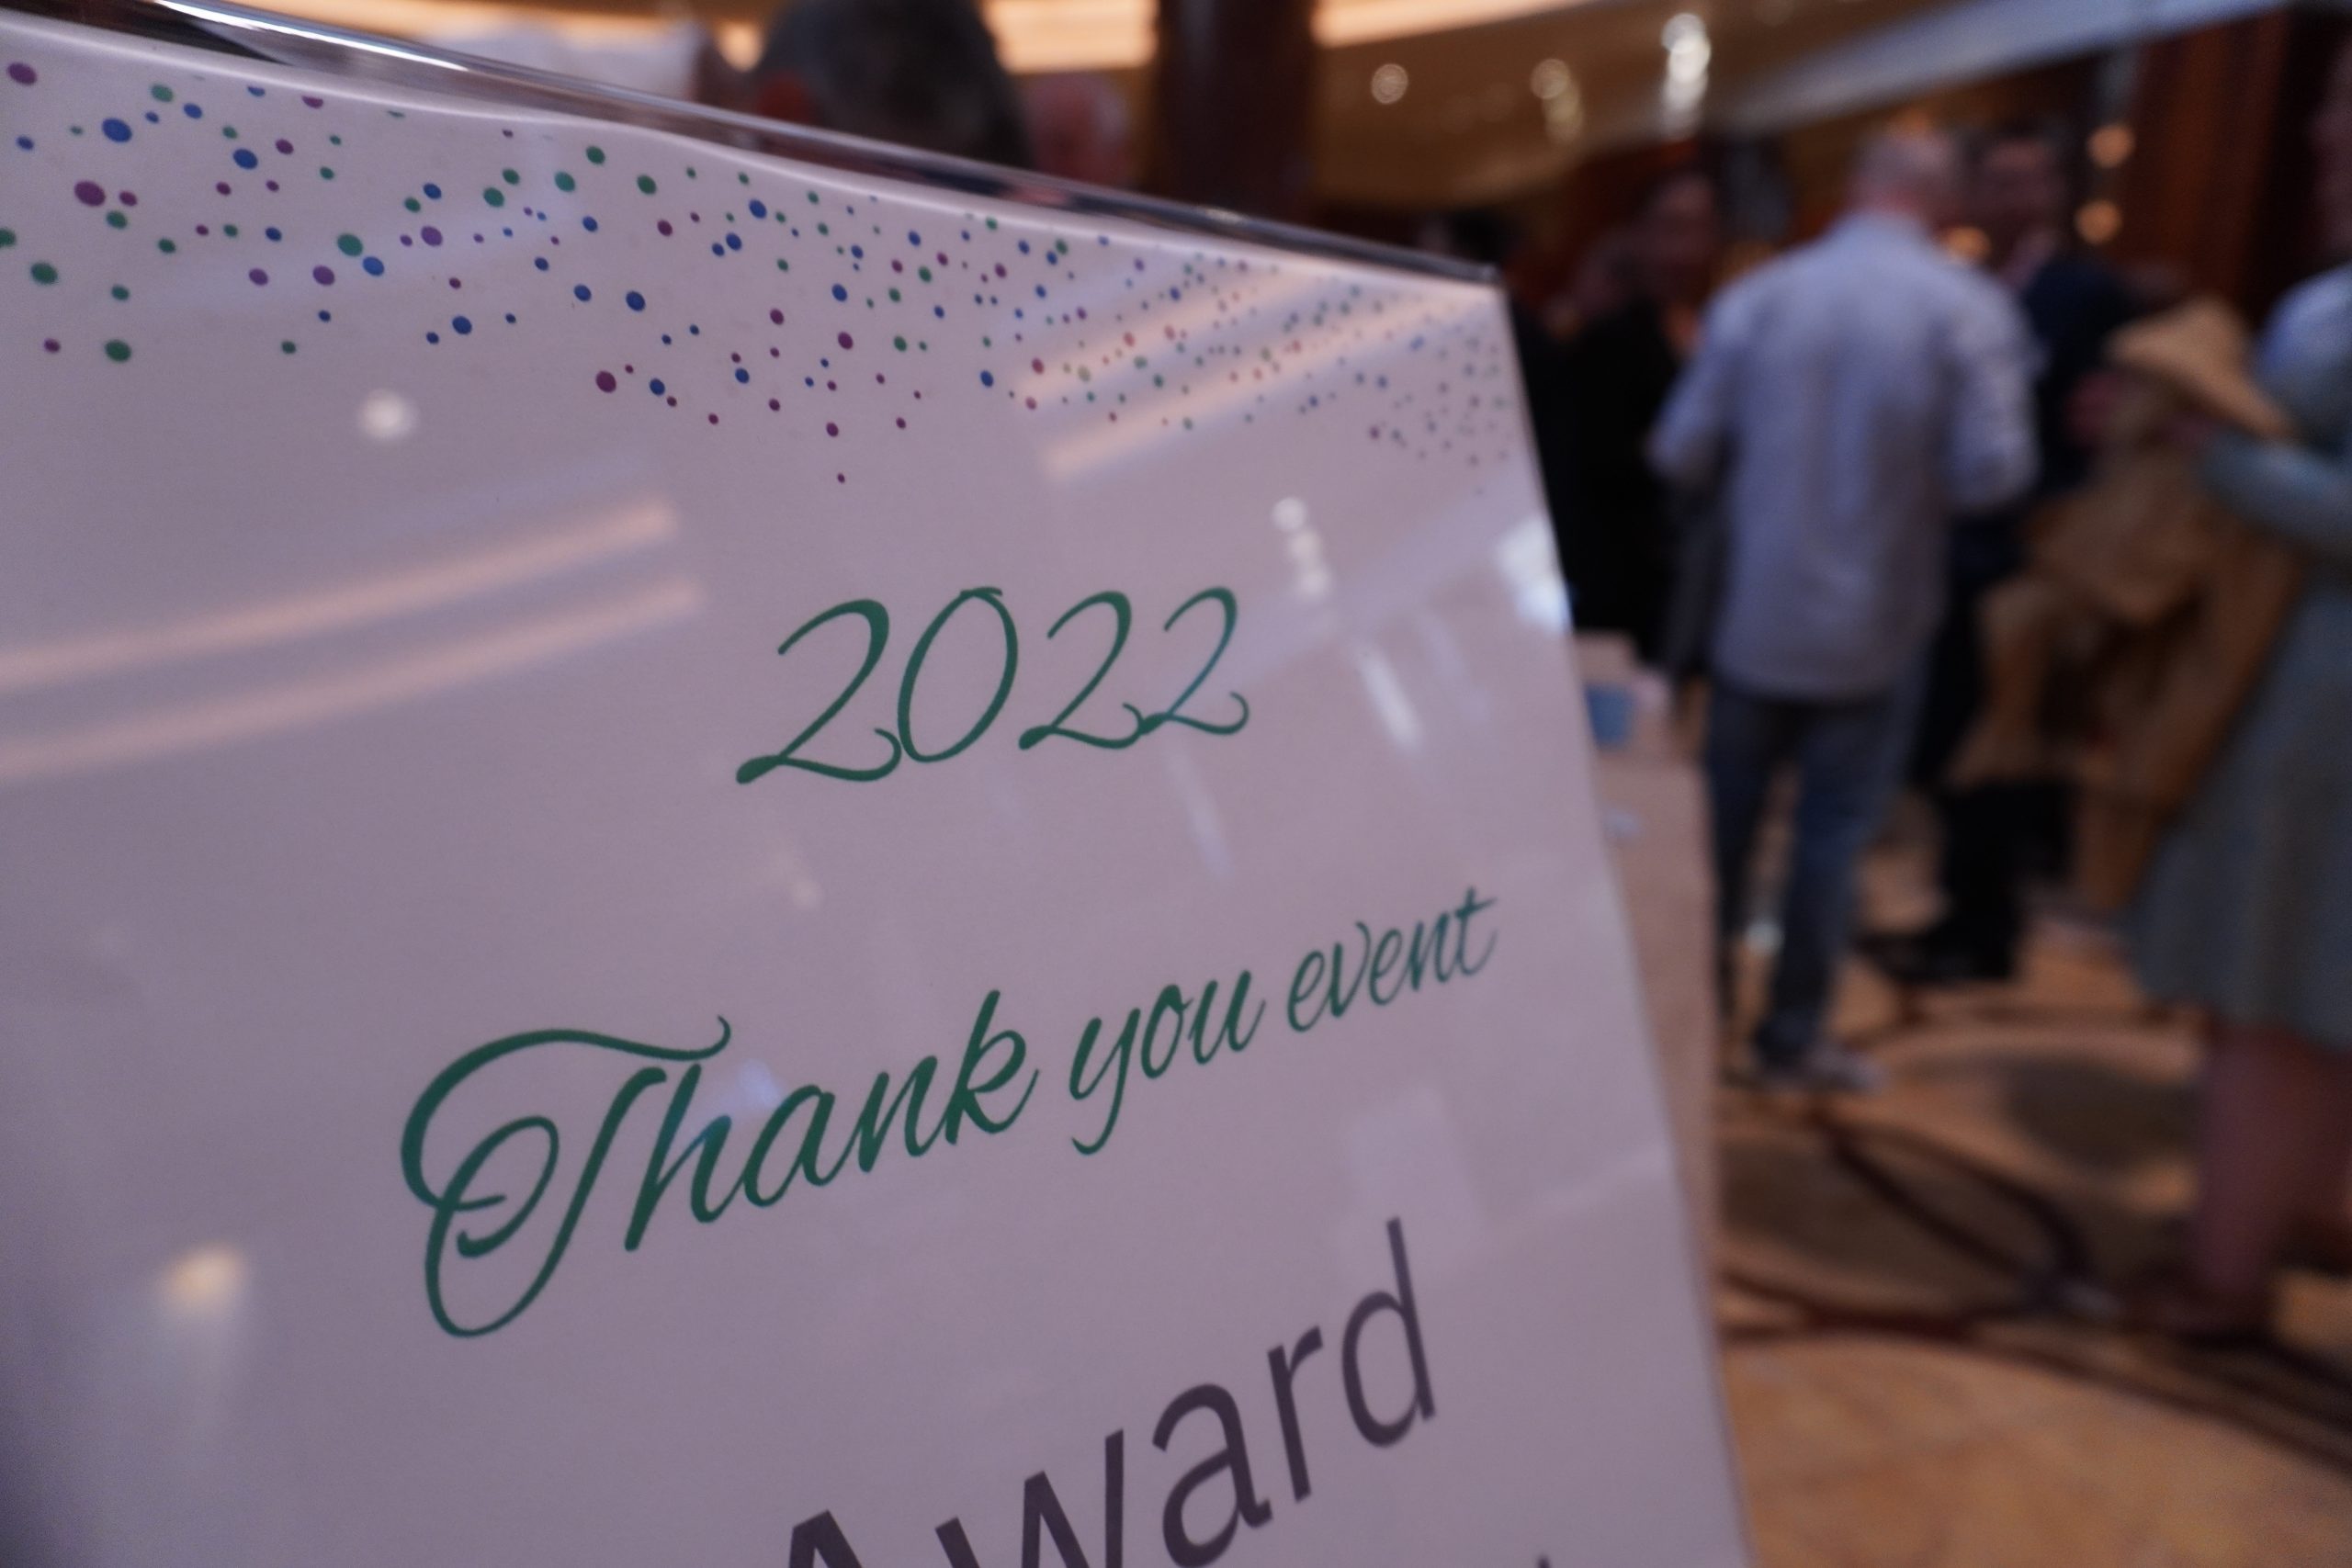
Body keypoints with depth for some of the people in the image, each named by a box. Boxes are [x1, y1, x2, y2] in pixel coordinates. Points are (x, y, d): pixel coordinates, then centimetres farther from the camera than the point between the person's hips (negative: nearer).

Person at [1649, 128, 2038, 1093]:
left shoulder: (1755, 297, -5)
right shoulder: (1971, 309, -10)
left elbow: (1682, 453, -5)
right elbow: (1992, 473, -15)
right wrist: (1916, 481, 7)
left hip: (1756, 613, 2)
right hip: (1875, 624, -2)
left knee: (1727, 813, 16)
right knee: (1834, 832, 8)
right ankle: (1792, 1039, 17)